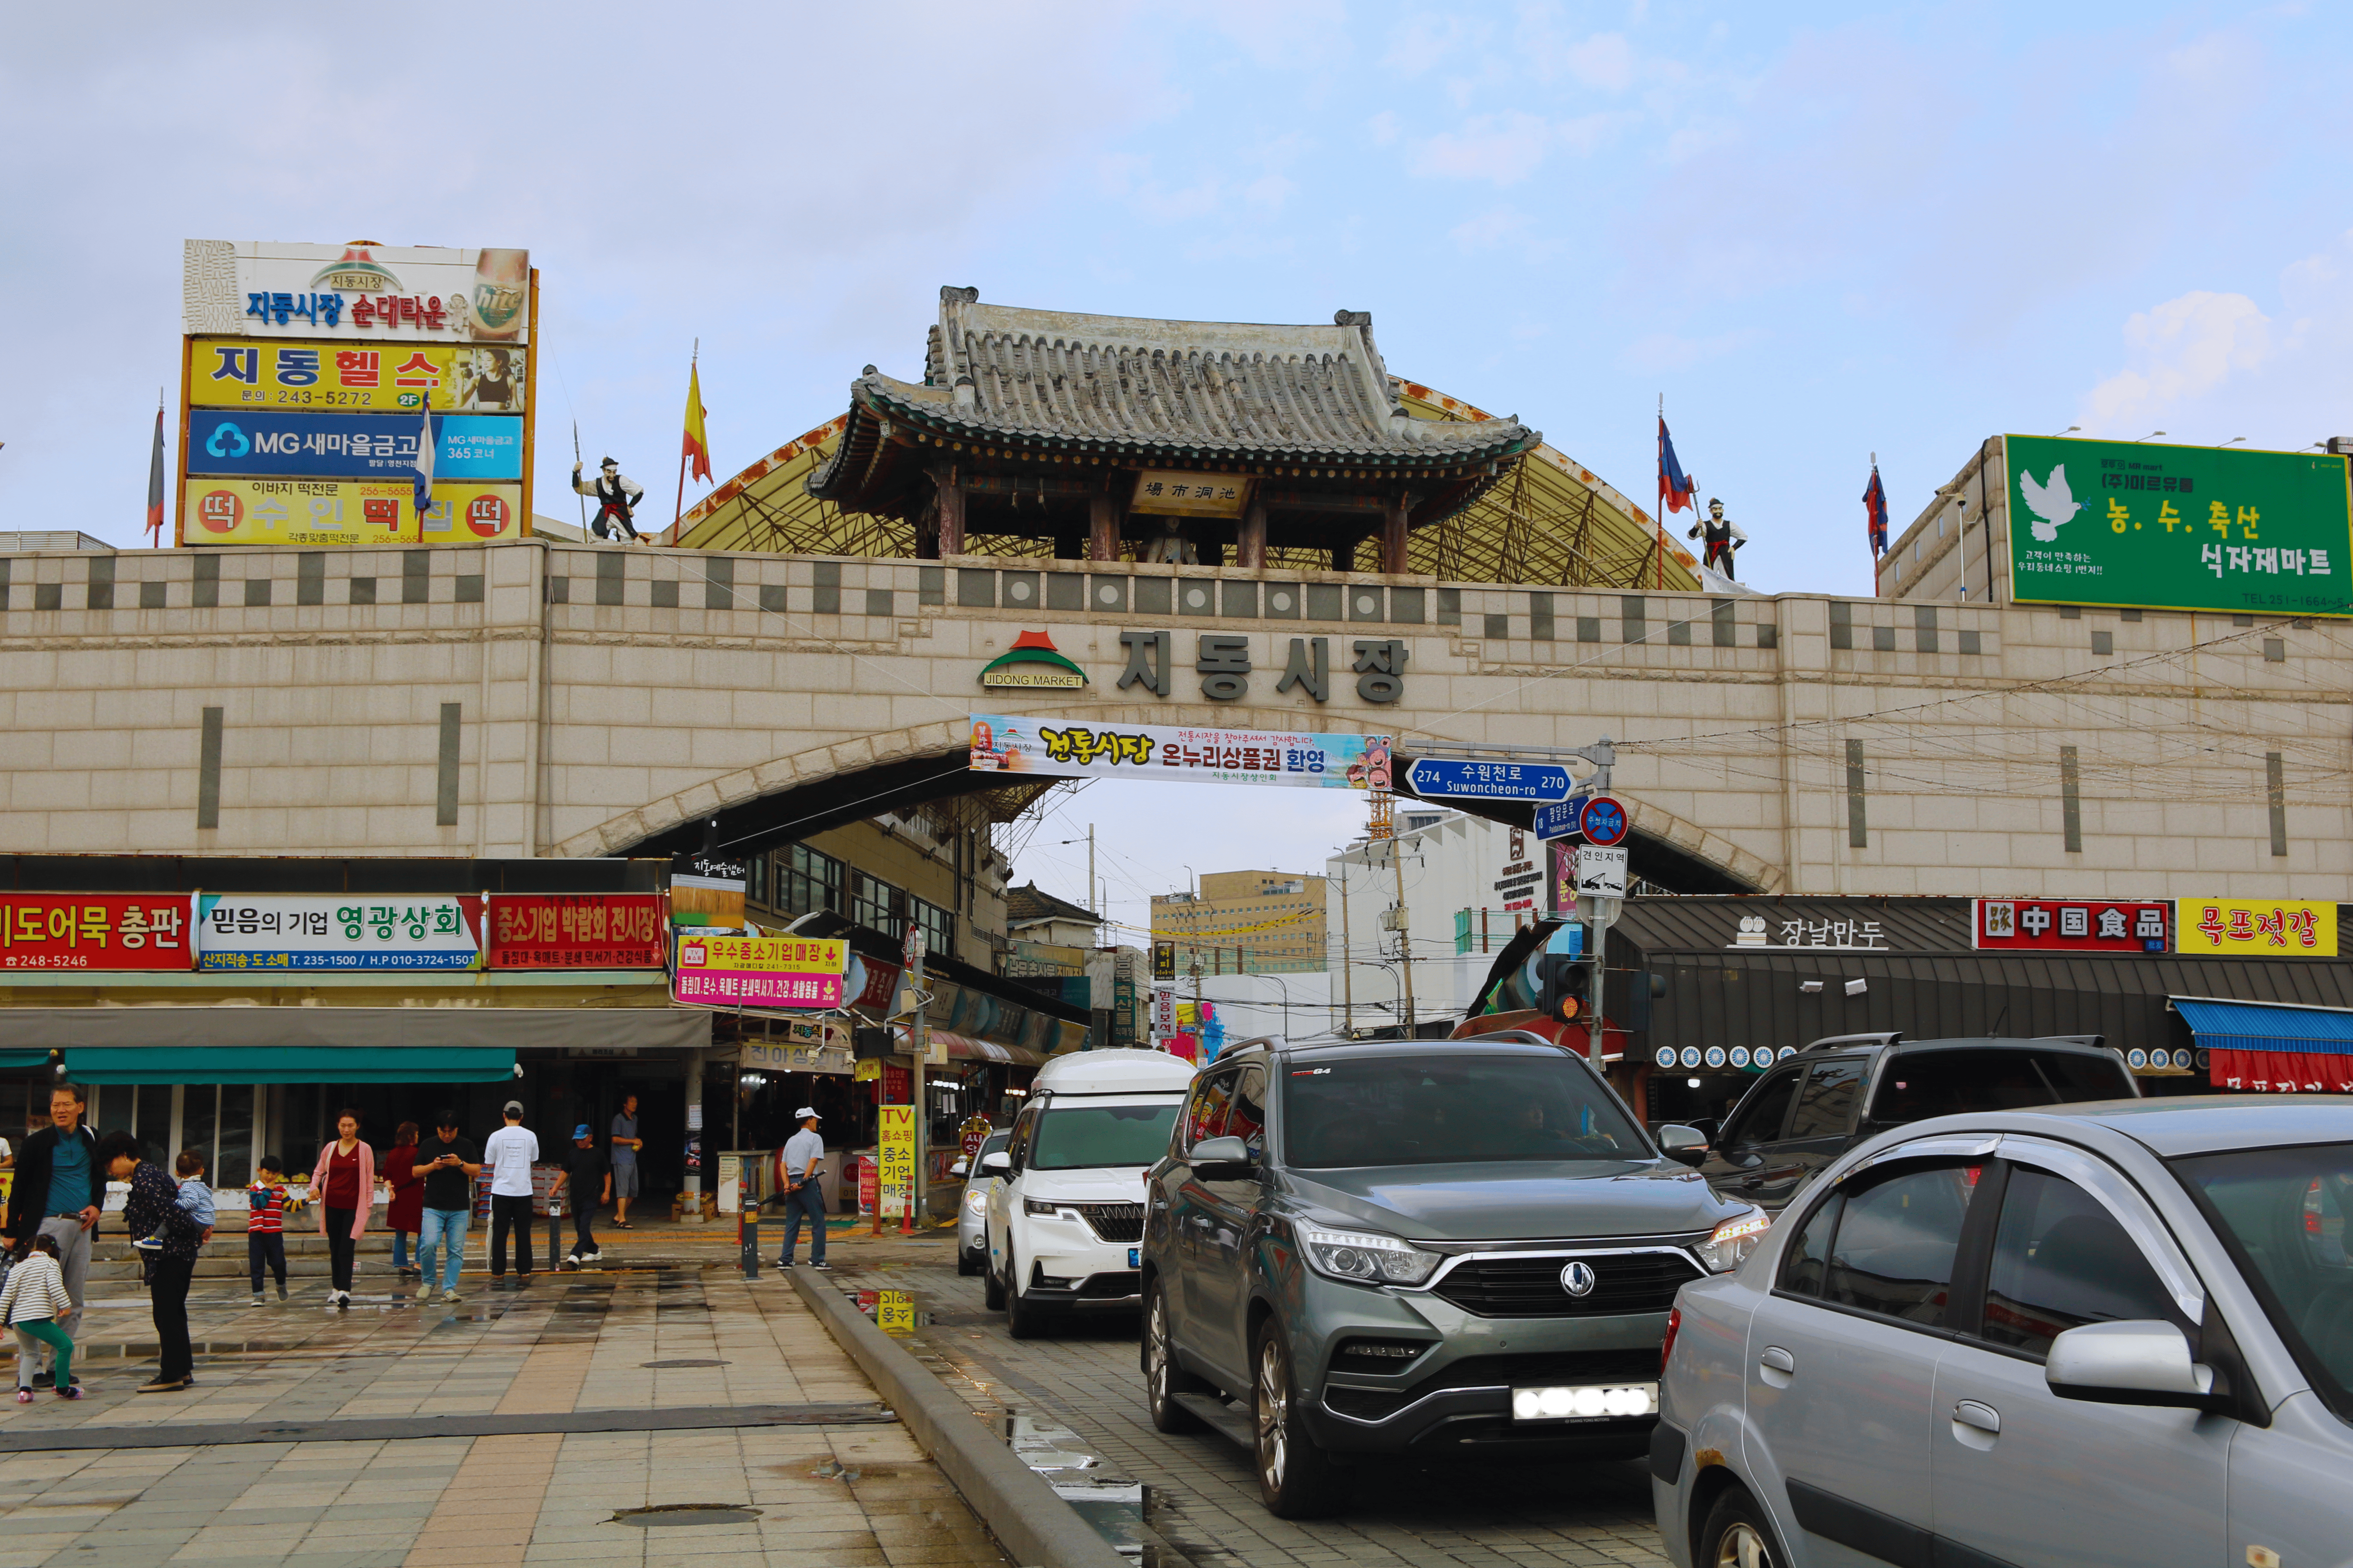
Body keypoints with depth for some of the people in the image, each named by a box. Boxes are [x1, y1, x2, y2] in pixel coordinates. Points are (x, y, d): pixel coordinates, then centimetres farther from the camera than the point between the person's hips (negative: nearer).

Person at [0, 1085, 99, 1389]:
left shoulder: (91, 1140, 11)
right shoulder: (37, 1143, -2)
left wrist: (96, 1206, 6)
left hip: (82, 1227, 5)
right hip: (50, 1225, -5)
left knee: (73, 1304, 7)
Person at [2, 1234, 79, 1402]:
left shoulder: (16, 1269, 20)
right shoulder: (50, 1263, 4)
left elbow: (6, 1297, 14)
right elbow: (55, 1286, -14)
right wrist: (66, 1305, -10)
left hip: (17, 1320, 7)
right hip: (38, 1318, -7)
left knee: (30, 1353, 26)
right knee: (66, 1346, 0)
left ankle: (24, 1390, 10)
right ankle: (63, 1389, 2)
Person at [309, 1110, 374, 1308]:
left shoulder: (364, 1150, -1)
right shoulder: (330, 1148, 8)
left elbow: (370, 1179, 2)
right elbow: (319, 1171, 18)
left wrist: (368, 1205, 0)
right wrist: (314, 1187, -3)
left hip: (353, 1207, -4)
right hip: (332, 1206, 4)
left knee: (346, 1250, -13)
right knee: (334, 1249, 10)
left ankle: (345, 1291, -19)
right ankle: (336, 1288, 21)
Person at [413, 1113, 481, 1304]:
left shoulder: (466, 1145, 7)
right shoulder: (428, 1145, 8)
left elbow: (477, 1171, 2)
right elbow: (416, 1172, 8)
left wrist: (460, 1164, -15)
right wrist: (433, 1166, -10)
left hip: (460, 1209, 1)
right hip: (433, 1207, 0)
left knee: (455, 1250, -1)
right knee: (428, 1245, -14)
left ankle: (449, 1289, 8)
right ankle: (428, 1283, 8)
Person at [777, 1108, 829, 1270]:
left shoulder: (791, 1140, 18)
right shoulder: (815, 1138, 0)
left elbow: (784, 1164, 9)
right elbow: (813, 1161, -13)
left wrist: (787, 1184, -1)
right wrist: (803, 1182, -15)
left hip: (792, 1184, 6)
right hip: (808, 1183, -6)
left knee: (791, 1224, 9)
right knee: (818, 1222, 0)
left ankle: (785, 1260, 4)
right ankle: (817, 1260, -1)